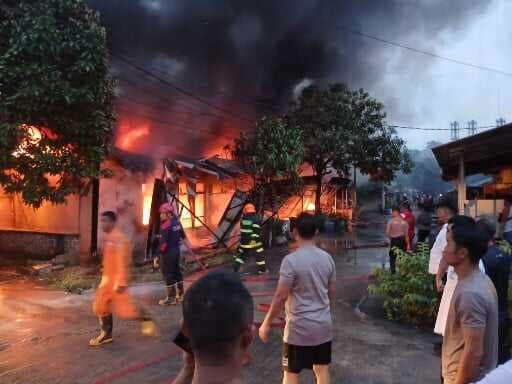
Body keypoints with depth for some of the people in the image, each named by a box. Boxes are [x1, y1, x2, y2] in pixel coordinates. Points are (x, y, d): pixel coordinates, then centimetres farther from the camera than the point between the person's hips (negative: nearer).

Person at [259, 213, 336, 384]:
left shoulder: (291, 260, -20)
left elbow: (281, 297, -19)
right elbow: (332, 293, 8)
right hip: (324, 325, 6)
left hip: (299, 328, -5)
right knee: (322, 369, 18)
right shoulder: (327, 258, -1)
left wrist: (266, 324, -7)